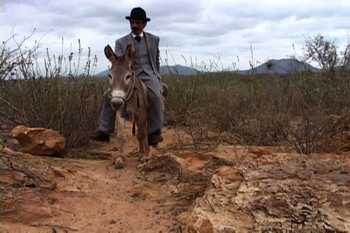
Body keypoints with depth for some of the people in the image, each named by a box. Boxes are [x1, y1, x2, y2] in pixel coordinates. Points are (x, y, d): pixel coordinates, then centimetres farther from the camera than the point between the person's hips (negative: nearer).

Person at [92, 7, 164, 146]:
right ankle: (104, 132, -15)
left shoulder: (154, 40, 11)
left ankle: (154, 133, -24)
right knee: (109, 96, -21)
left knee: (154, 96, -33)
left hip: (149, 76, -1)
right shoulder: (121, 42, 8)